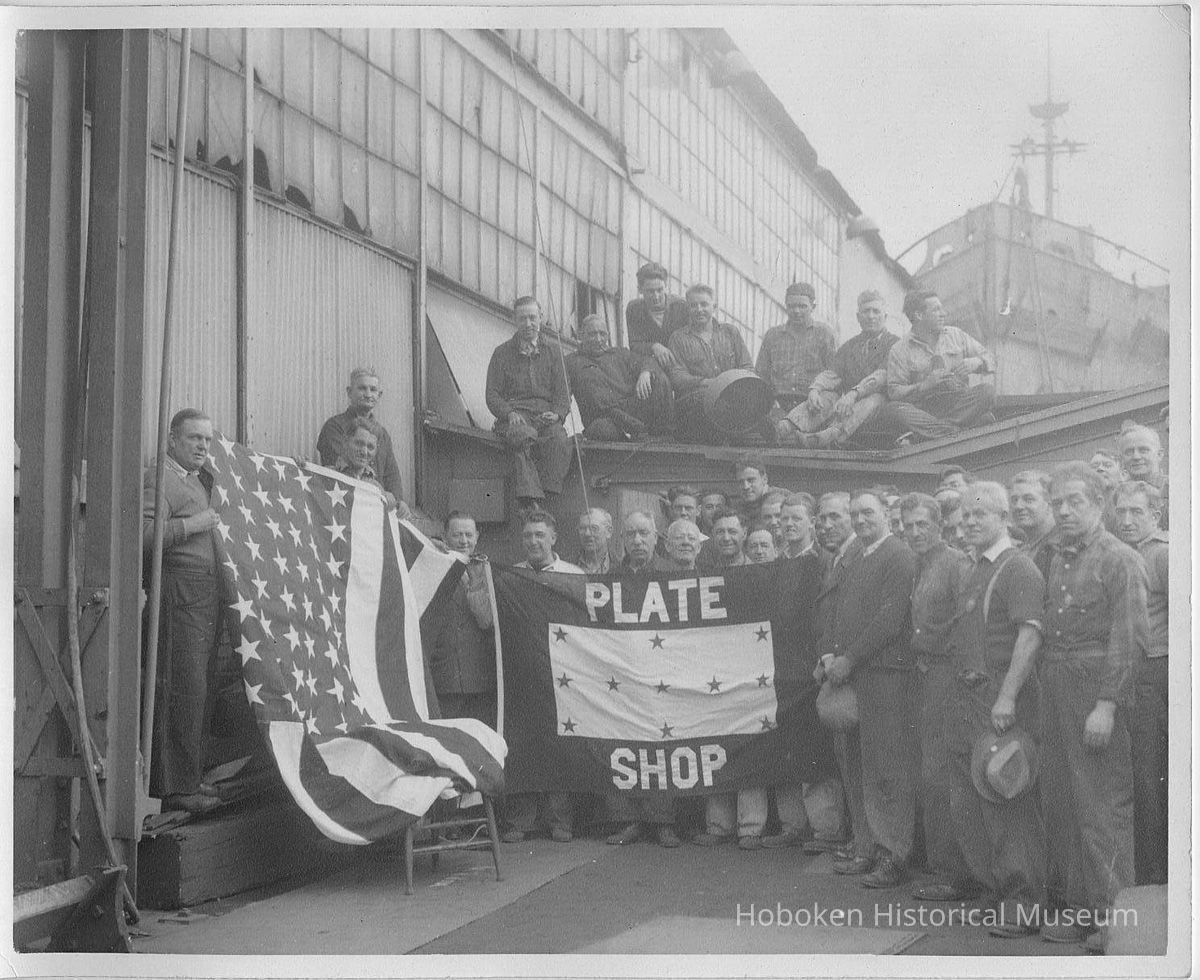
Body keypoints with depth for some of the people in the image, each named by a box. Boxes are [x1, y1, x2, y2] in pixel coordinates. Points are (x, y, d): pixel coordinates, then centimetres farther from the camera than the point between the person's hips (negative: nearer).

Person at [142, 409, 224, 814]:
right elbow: (142, 535, -21)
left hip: (208, 598, 10)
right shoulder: (158, 478, -8)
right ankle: (174, 788, -8)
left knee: (202, 689, 11)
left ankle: (190, 778, 18)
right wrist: (191, 525, -18)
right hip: (181, 594, -10)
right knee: (182, 690, -10)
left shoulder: (200, 479, 22)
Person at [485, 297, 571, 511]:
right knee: (521, 437, -38)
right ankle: (529, 500, -50)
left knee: (558, 441, -34)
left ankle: (547, 500, -38)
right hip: (514, 413, -2)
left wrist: (556, 413, -10)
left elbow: (563, 392, 13)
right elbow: (492, 395, 9)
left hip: (546, 414, 2)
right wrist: (509, 413, -12)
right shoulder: (502, 353, 15)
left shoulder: (552, 351, 19)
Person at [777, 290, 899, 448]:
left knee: (874, 399, -37)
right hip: (848, 401, 5)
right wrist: (814, 389, -15)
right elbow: (831, 373, 10)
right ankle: (786, 428, -54)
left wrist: (854, 393, -28)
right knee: (826, 397, -24)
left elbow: (884, 375, -11)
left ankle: (833, 435, -65)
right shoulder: (848, 347, 24)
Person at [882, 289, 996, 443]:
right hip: (924, 410, -3)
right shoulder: (899, 350, 5)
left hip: (960, 405, 3)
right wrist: (925, 385, -18)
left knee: (988, 389, -26)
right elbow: (894, 392, -3)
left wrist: (976, 362, -8)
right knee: (889, 410, -31)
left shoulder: (956, 335, 15)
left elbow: (990, 360, 16)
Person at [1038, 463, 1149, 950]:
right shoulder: (1056, 560, 15)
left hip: (1097, 693, -7)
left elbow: (1129, 637, -12)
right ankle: (1078, 907, 19)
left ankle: (1113, 916, 4)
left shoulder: (1120, 560, -6)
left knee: (1104, 806, -4)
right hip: (1055, 692, 7)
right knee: (1060, 804, 9)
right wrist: (1043, 688, 5)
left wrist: (1106, 705, -16)